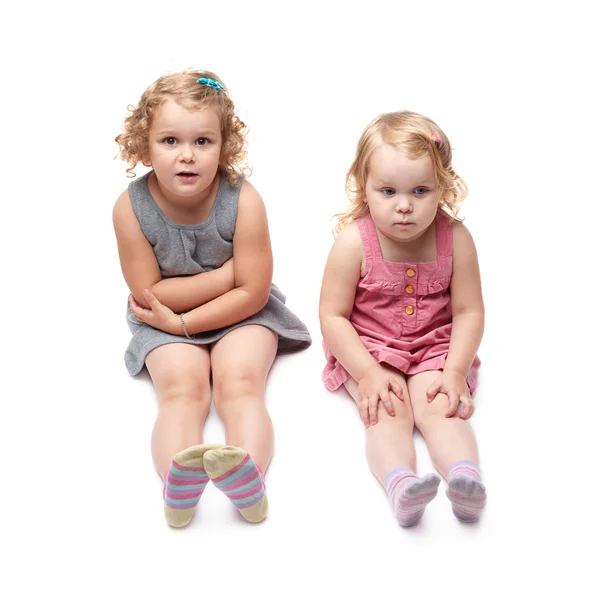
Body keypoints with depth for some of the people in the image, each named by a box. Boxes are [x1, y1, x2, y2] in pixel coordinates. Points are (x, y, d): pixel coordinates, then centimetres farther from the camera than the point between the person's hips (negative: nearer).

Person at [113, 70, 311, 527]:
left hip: (242, 315, 0)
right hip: (167, 323, 1)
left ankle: (248, 477, -46)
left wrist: (182, 322, -18)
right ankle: (178, 484, -47)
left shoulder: (243, 200, -21)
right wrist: (224, 275, -18)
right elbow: (148, 294, -13)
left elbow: (252, 293, -18)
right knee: (181, 389, -24)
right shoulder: (132, 206, -17)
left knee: (240, 383, -25)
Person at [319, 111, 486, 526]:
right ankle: (400, 483, -45)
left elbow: (468, 312, -5)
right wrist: (367, 373, -20)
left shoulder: (455, 238, -11)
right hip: (368, 349, -2)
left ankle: (466, 476, -39)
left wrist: (455, 372, -16)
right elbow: (333, 316, -13)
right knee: (389, 413, -24)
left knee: (441, 408, -22)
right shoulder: (354, 242, -17)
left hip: (435, 349, 2)